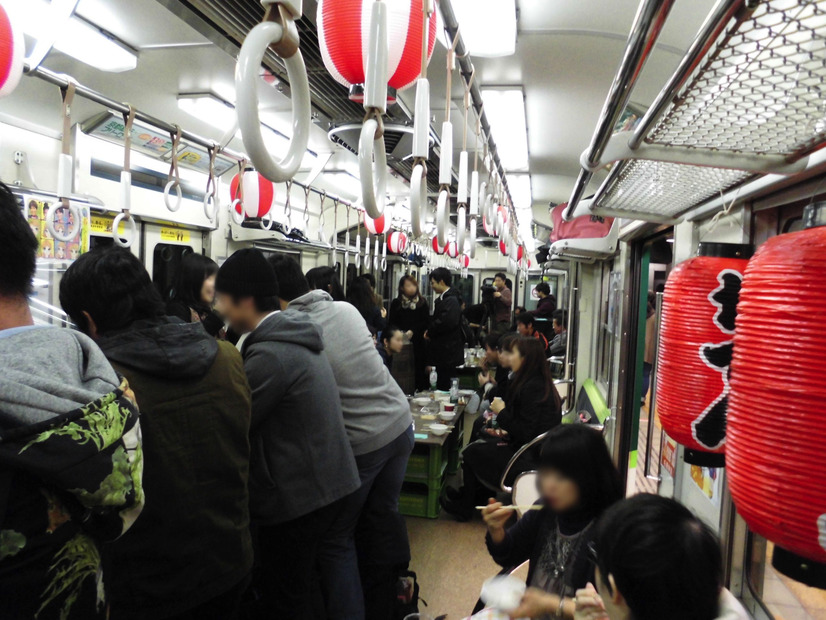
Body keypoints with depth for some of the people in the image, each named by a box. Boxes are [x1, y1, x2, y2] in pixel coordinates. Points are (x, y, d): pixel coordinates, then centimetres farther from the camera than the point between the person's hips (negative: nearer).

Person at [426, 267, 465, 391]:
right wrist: (430, 332, 4)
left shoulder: (452, 300, -17)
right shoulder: (441, 299, 15)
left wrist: (430, 332, -15)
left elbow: (448, 322, -28)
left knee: (445, 387, -4)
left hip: (448, 352, -10)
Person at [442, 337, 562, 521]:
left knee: (471, 453, 5)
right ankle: (468, 497, 28)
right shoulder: (542, 383, 6)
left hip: (530, 460, -10)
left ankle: (464, 507, 24)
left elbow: (526, 434, -25)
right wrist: (507, 431, 7)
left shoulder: (532, 388, -24)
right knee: (480, 445, 19)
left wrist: (502, 412, -15)